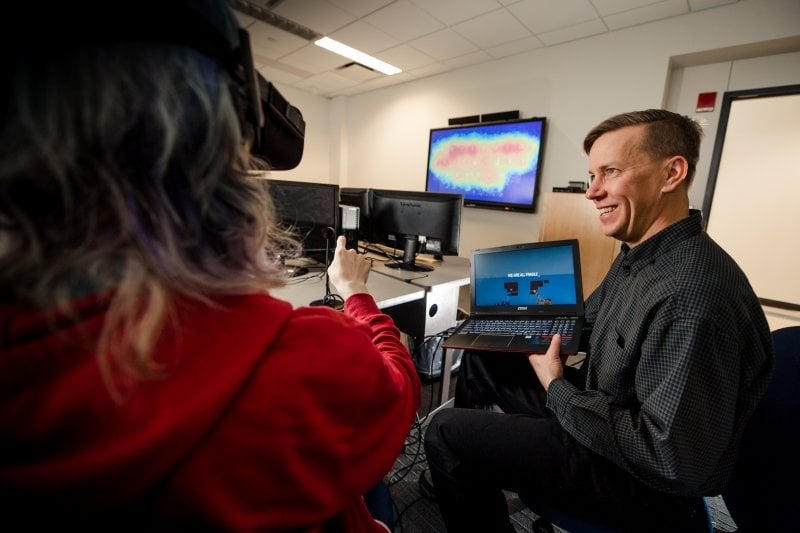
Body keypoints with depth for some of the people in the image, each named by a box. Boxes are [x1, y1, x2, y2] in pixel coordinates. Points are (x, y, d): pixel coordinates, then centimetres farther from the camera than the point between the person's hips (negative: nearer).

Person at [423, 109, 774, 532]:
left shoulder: (693, 297, -32)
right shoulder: (636, 254, 1)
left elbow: (675, 461, -31)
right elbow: (586, 322, 14)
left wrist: (557, 388, -21)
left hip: (638, 478, -9)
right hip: (598, 407, 9)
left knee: (446, 432, -14)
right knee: (481, 357, 14)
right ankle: (466, 475, 34)